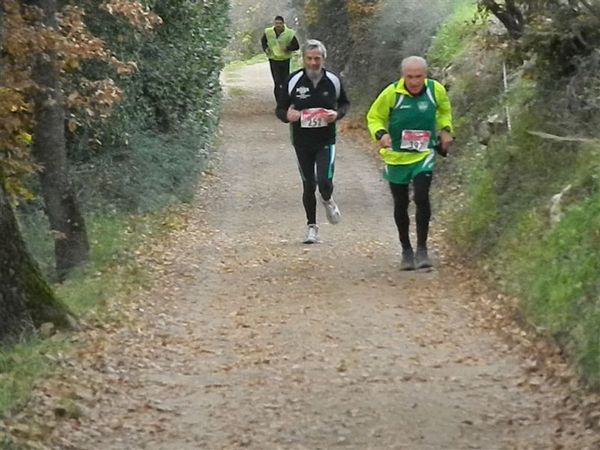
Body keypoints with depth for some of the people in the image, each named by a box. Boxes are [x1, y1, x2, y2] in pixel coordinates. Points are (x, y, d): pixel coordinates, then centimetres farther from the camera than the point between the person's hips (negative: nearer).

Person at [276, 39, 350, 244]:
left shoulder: (333, 81, -3)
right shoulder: (293, 81, -6)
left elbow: (344, 103, 13)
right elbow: (280, 109, 2)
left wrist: (337, 114, -10)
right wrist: (287, 115, -22)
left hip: (326, 140, -1)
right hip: (302, 141, 1)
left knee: (324, 181, -16)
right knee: (308, 185, 8)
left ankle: (327, 201, 21)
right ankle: (311, 226, 24)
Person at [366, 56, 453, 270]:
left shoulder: (436, 90, -6)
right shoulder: (391, 93, -13)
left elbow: (444, 110, 17)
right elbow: (374, 117, 0)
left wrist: (445, 129, 1)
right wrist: (381, 133, -20)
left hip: (424, 155, 0)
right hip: (396, 156, 0)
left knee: (421, 197, -19)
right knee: (401, 205, 9)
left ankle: (422, 248, -7)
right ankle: (406, 250, 27)